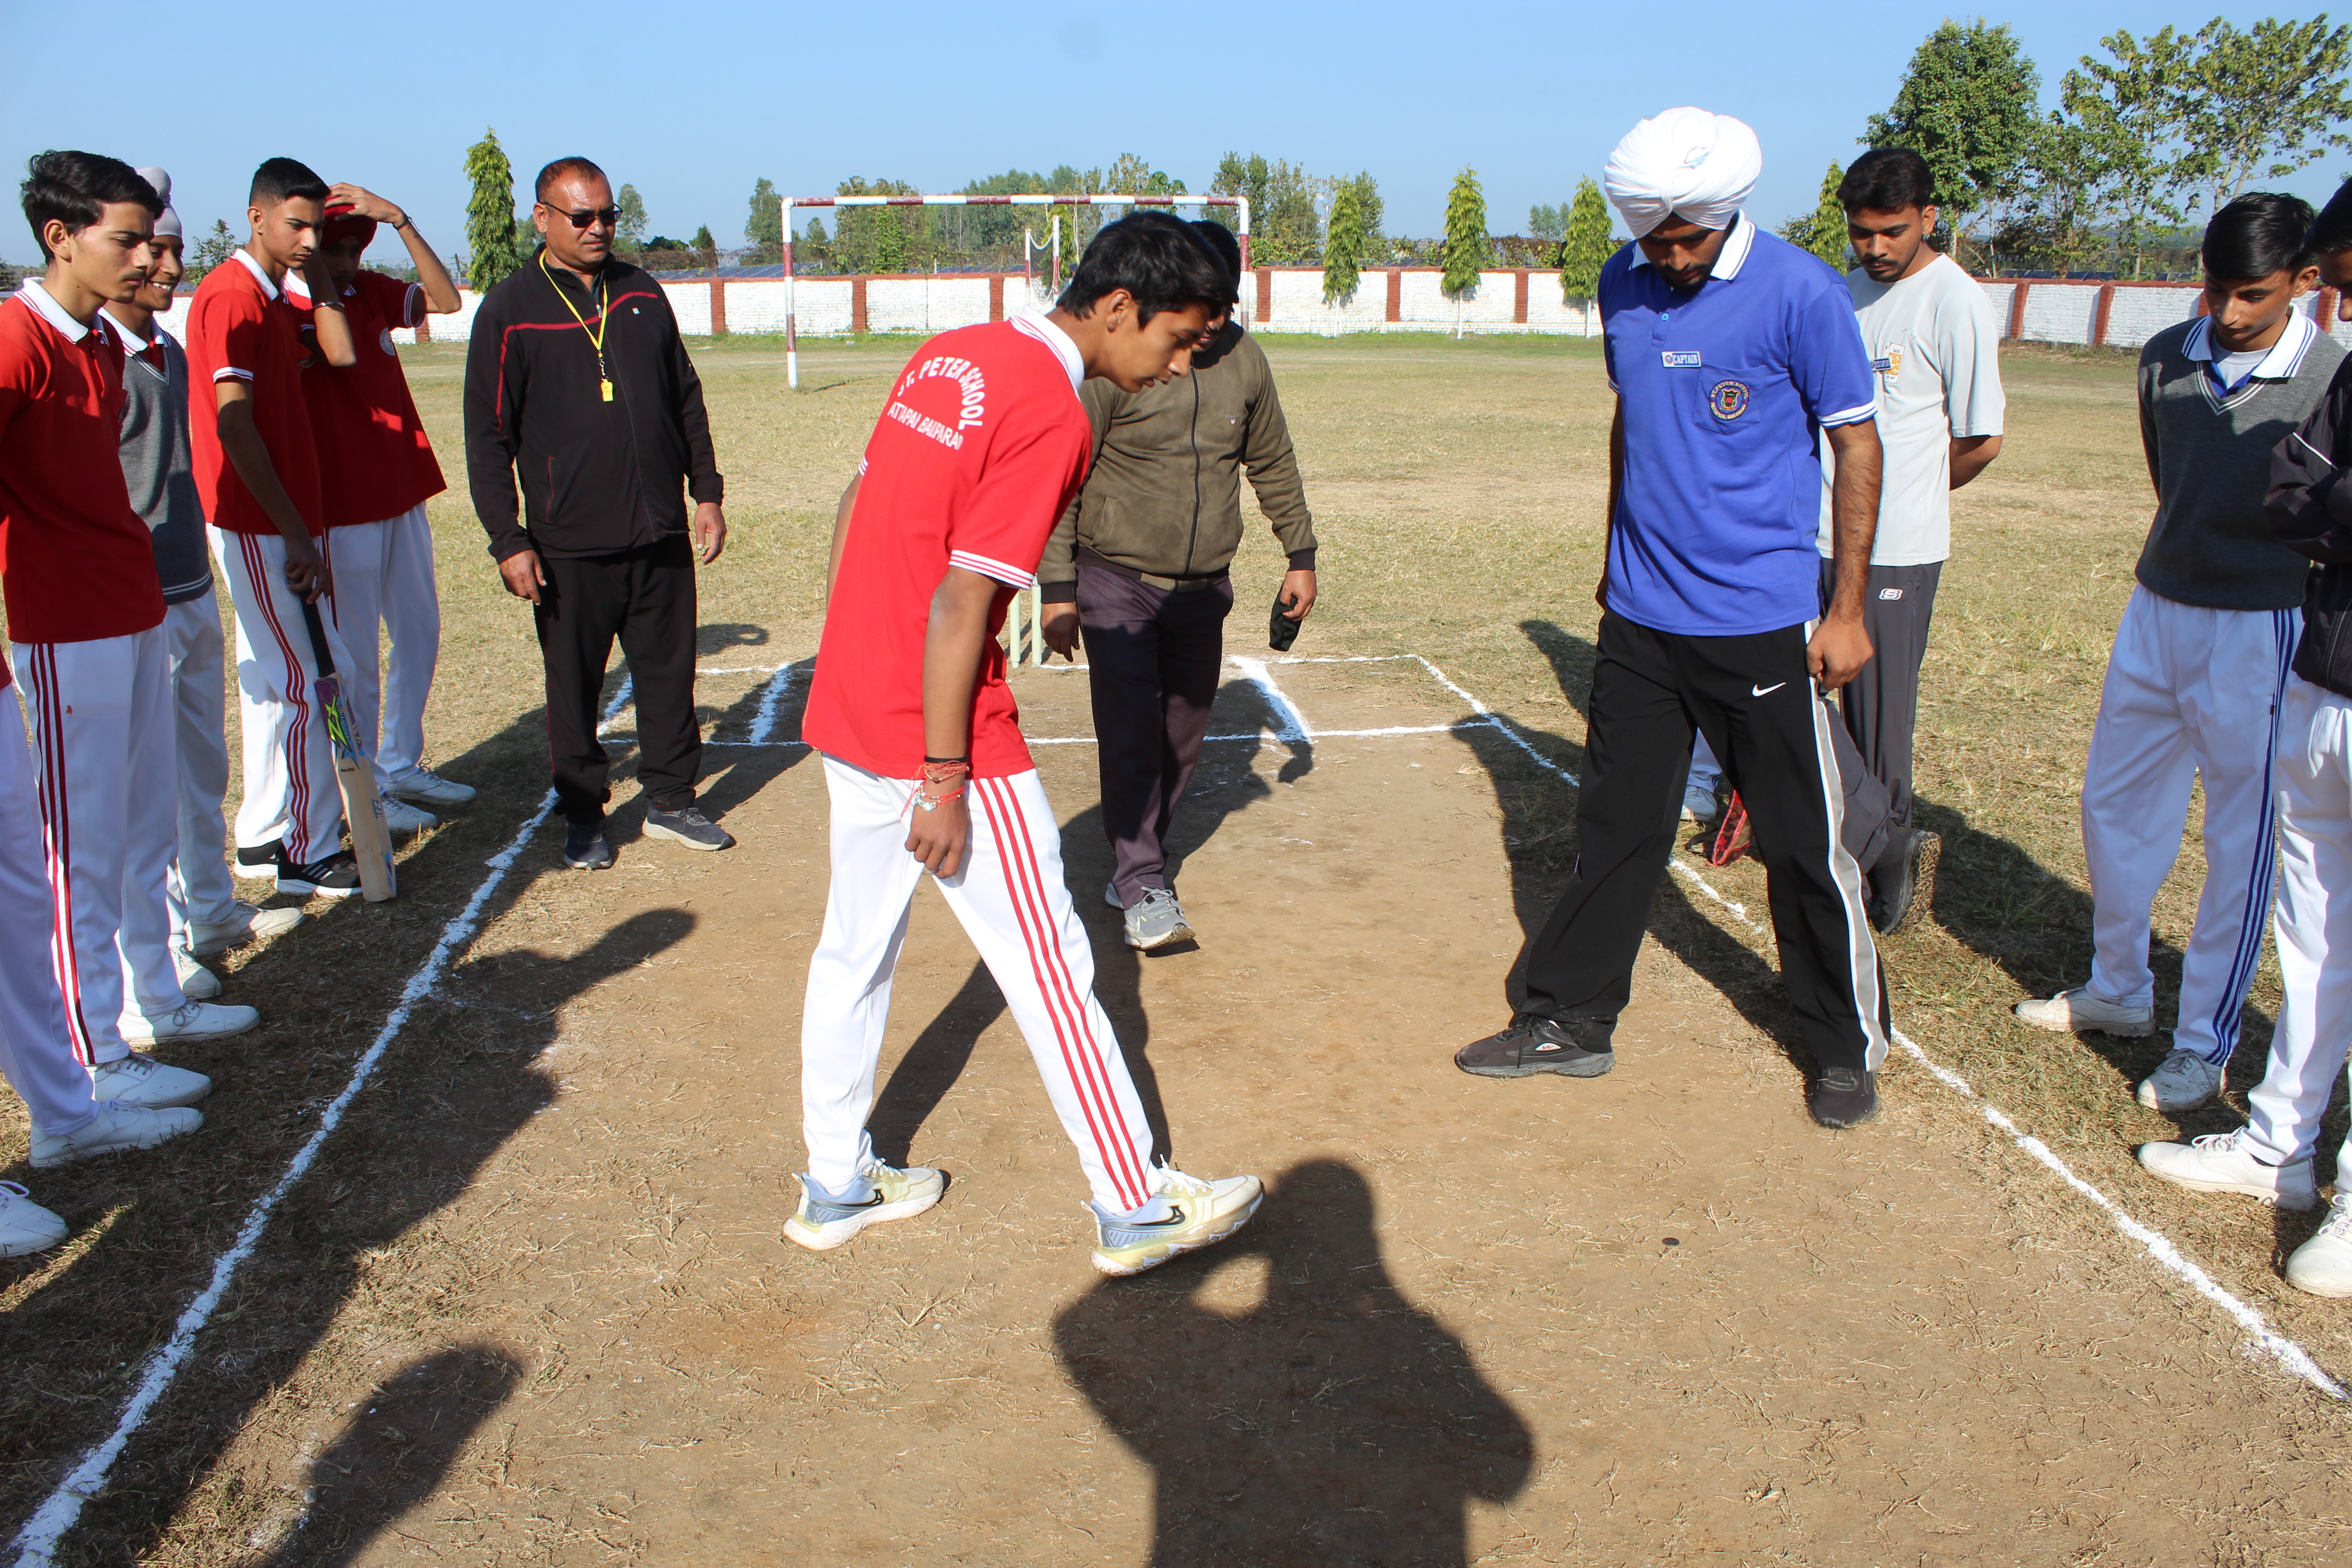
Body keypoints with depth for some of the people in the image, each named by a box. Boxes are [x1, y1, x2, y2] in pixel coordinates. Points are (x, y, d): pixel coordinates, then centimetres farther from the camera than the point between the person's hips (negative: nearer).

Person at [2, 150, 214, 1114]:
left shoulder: (104, 344, 12)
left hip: (137, 618, 9)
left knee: (147, 826, 19)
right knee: (81, 846, -1)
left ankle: (153, 996, 34)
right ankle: (98, 1062, 8)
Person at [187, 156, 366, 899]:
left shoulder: (275, 299, 16)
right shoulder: (231, 295, -14)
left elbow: (339, 354, 5)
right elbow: (233, 425, -19)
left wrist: (315, 274, 7)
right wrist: (296, 534, -20)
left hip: (286, 520, 10)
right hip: (260, 525, -10)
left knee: (274, 678, 14)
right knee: (305, 680, -6)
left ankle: (266, 837, 24)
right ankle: (309, 852, 2)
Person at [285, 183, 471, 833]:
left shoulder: (370, 291, 9)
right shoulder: (285, 310, -11)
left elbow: (444, 299, -6)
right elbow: (339, 351, -31)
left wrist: (400, 219, -13)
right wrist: (315, 273, -23)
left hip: (403, 497, 8)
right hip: (342, 509, -8)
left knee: (419, 633, 17)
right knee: (355, 657, 1)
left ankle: (403, 767, 32)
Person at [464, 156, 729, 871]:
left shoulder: (643, 295, 11)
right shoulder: (508, 311, -2)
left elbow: (687, 400, 17)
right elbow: (487, 437, -3)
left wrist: (707, 493, 11)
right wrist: (508, 540, -9)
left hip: (661, 535, 4)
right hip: (568, 544, -3)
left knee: (669, 674, 10)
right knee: (574, 687, 6)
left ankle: (671, 801, 24)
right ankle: (584, 817, 20)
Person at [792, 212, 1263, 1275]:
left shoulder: (948, 355, 9)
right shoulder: (1052, 414, -17)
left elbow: (856, 509, 15)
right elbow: (960, 604, -22)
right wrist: (945, 779, -19)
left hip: (846, 706, 9)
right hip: (940, 735, -9)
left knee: (854, 948, 18)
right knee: (1050, 967, 3)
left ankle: (835, 1187, 32)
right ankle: (1134, 1209, 16)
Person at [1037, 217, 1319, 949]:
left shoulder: (1243, 359, 2)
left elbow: (1273, 463, 15)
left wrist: (1300, 554, 14)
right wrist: (1057, 588, -14)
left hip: (1204, 587, 5)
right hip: (1117, 581, -5)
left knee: (1182, 736, 10)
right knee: (1130, 731, -12)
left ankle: (1137, 859, 26)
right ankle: (1143, 887, -7)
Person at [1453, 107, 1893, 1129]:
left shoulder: (1799, 294, -12)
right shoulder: (1623, 287, 5)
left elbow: (1856, 444, -6)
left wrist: (1848, 608, -8)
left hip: (1761, 622, -4)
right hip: (1639, 617, 5)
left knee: (1804, 843, 4)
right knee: (1615, 829, 11)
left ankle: (1849, 1046, 23)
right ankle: (1569, 1022, 23)